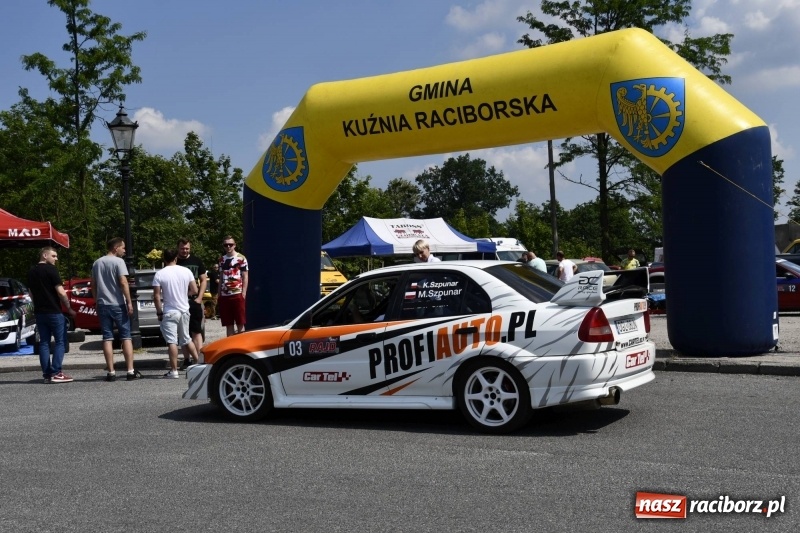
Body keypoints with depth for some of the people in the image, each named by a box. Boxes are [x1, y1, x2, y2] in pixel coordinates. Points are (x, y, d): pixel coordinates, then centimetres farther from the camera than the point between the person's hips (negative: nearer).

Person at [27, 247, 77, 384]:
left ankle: (46, 374, 7)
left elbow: (31, 293, 19)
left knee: (44, 342, 9)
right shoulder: (51, 269, -11)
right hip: (54, 311, -7)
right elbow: (60, 292, -15)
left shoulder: (31, 271, 12)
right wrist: (69, 308, -6)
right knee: (60, 341, -2)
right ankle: (56, 373, -8)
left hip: (39, 312, 7)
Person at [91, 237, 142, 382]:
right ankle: (131, 371, -2)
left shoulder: (97, 263, 12)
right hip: (118, 304, -5)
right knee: (126, 337, 1)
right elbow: (123, 283, -14)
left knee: (107, 338, 4)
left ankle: (111, 372, 1)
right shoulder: (118, 262, -7)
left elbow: (93, 285, 15)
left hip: (102, 305, 5)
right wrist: (129, 302, -13)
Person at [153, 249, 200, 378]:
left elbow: (157, 296, -11)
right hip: (185, 311, 4)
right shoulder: (186, 271, 1)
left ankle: (174, 371, -6)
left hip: (169, 312, -4)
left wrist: (159, 312, -3)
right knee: (187, 339, 18)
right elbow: (194, 290, 3)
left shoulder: (159, 274, -9)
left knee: (172, 342, -4)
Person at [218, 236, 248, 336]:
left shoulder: (241, 258, 0)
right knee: (228, 324, 8)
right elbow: (221, 278, 19)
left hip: (237, 294, -5)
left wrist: (243, 293, -10)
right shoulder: (222, 259, 15)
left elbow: (245, 276, -2)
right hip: (224, 295, 5)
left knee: (240, 323, -3)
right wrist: (219, 294, 14)